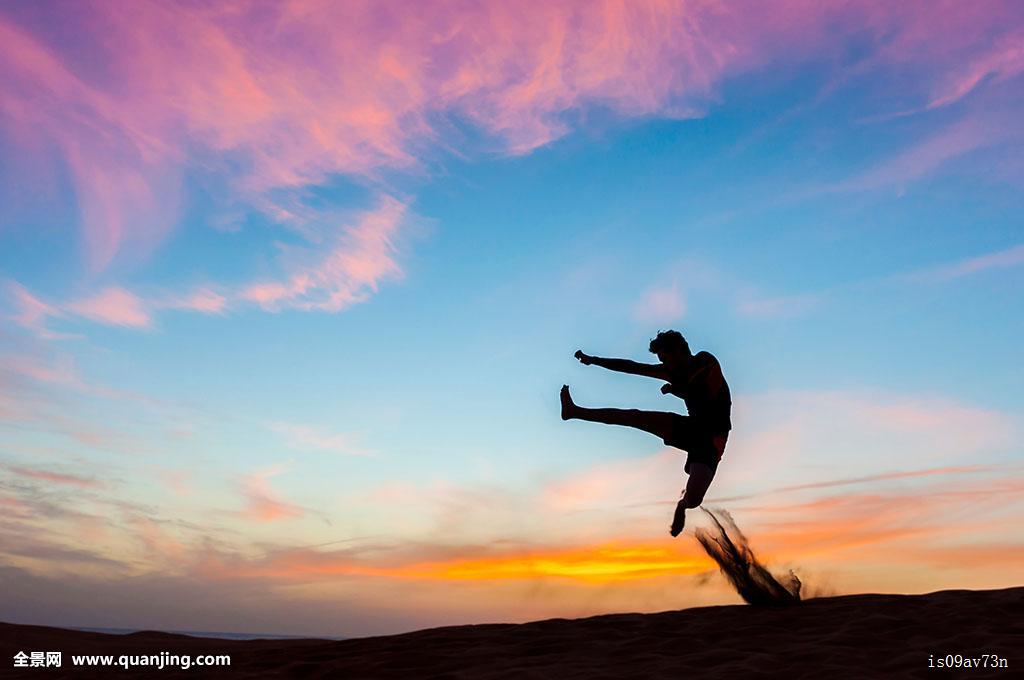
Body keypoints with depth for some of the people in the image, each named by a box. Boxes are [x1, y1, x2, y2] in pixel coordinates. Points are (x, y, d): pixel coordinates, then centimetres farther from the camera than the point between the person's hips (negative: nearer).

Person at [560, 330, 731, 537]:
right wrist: (594, 360, 6)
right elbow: (632, 367, 8)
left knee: (693, 499, -24)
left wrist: (674, 389, -9)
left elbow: (705, 400, -23)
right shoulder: (674, 371, 7)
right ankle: (575, 411, 6)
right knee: (635, 416, -5)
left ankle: (683, 504, 14)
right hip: (692, 428, 6)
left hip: (711, 439, -6)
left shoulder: (707, 364, -10)